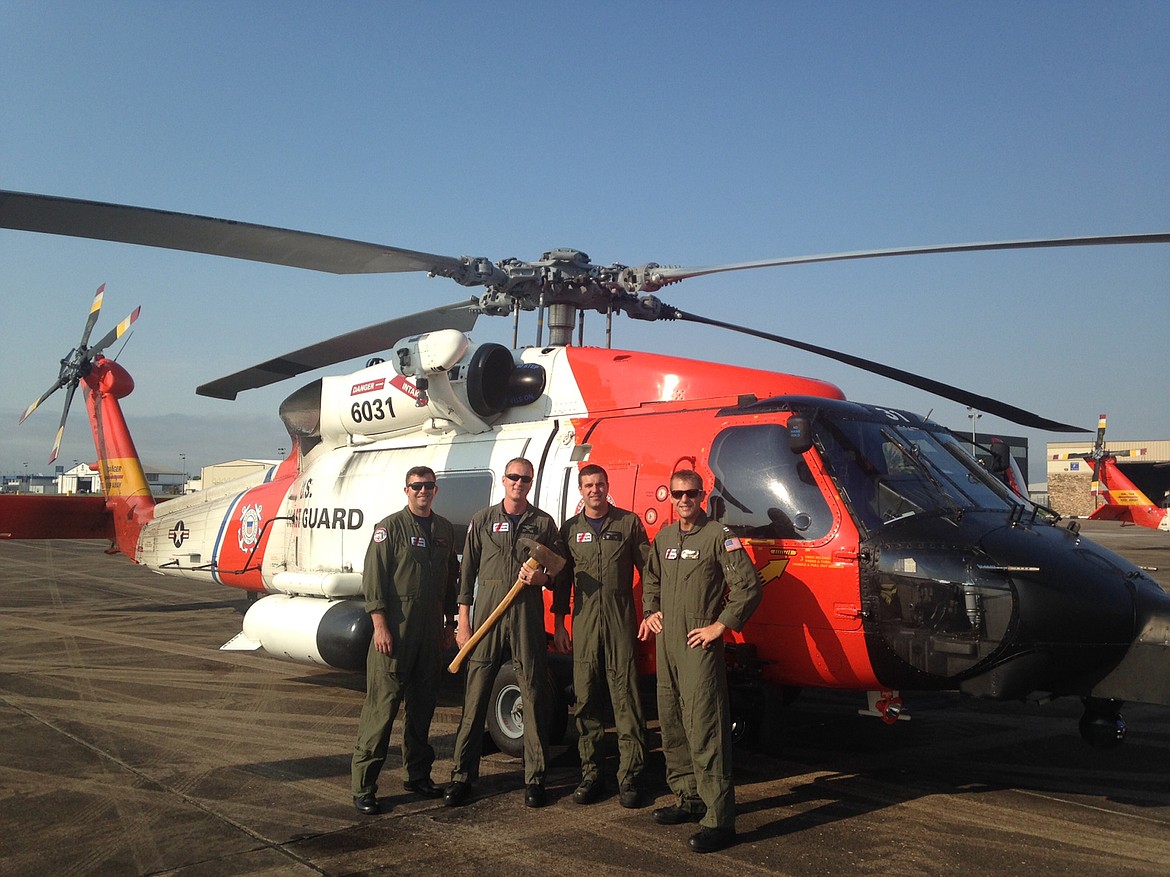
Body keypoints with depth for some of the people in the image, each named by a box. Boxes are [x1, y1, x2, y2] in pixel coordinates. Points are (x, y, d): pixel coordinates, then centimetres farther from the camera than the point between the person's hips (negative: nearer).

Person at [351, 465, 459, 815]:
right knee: (382, 704, -6)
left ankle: (417, 774, 26)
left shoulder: (444, 530, 13)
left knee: (423, 704, 13)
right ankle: (363, 786, 0)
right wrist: (381, 626, -15)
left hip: (430, 629, 6)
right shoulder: (391, 527, -4)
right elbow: (373, 580, -9)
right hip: (395, 628, -6)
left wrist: (448, 625, 16)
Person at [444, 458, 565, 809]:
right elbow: (468, 572, 9)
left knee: (533, 696, 1)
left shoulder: (544, 523, 10)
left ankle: (534, 778, 10)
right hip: (487, 611, 0)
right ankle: (462, 775, 8)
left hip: (527, 613, 0)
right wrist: (463, 622, 3)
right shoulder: (482, 520, 10)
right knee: (475, 695, 0)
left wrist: (542, 577, -10)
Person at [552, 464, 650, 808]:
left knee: (626, 699, -3)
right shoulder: (570, 529, 13)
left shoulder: (629, 522, 6)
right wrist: (558, 624, 12)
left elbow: (648, 569, 5)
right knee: (586, 699, 5)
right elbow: (562, 578, 16)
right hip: (584, 622, 3)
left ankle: (630, 777, 3)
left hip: (621, 621, -3)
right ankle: (590, 774, 15)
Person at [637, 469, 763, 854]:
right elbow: (651, 580, 31)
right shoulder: (663, 538, 15)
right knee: (672, 726, 14)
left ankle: (718, 819, -9)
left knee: (703, 730, -12)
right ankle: (687, 800, 28)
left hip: (700, 646, -8)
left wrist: (720, 626, -13)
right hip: (666, 643, 8)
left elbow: (749, 586, -11)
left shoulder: (719, 536, -6)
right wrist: (650, 612, 15)